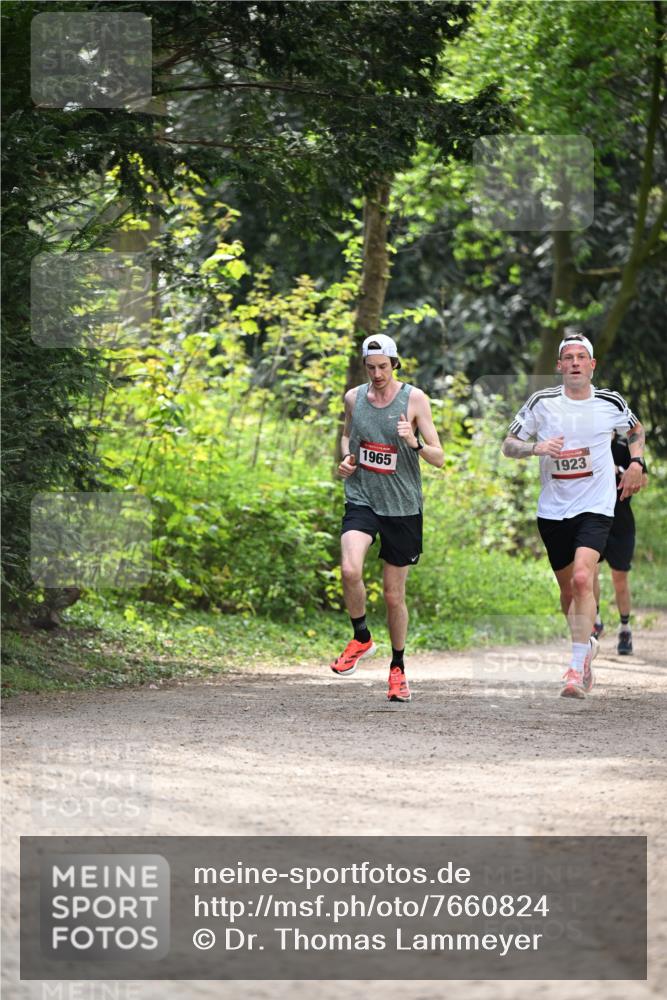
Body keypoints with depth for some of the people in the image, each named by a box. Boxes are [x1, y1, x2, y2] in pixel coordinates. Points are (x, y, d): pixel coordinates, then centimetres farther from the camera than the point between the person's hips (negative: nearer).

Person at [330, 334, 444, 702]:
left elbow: (438, 458, -5)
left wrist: (414, 442, -25)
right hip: (361, 500, 1)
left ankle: (398, 668, 26)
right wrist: (346, 458, 3)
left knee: (394, 596, 7)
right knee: (350, 570, -27)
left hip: (403, 507, -1)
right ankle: (361, 638, -3)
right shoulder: (354, 397, 4)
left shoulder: (414, 399, -5)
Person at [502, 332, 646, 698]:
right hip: (552, 510, 2)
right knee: (568, 588, 11)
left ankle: (577, 668, -21)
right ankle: (586, 645, 39)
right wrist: (537, 447, -18)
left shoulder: (611, 403, -1)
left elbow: (636, 429, 22)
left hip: (595, 507, -2)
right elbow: (508, 445, 0)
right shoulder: (542, 403, -3)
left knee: (582, 578, -22)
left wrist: (636, 463, 7)